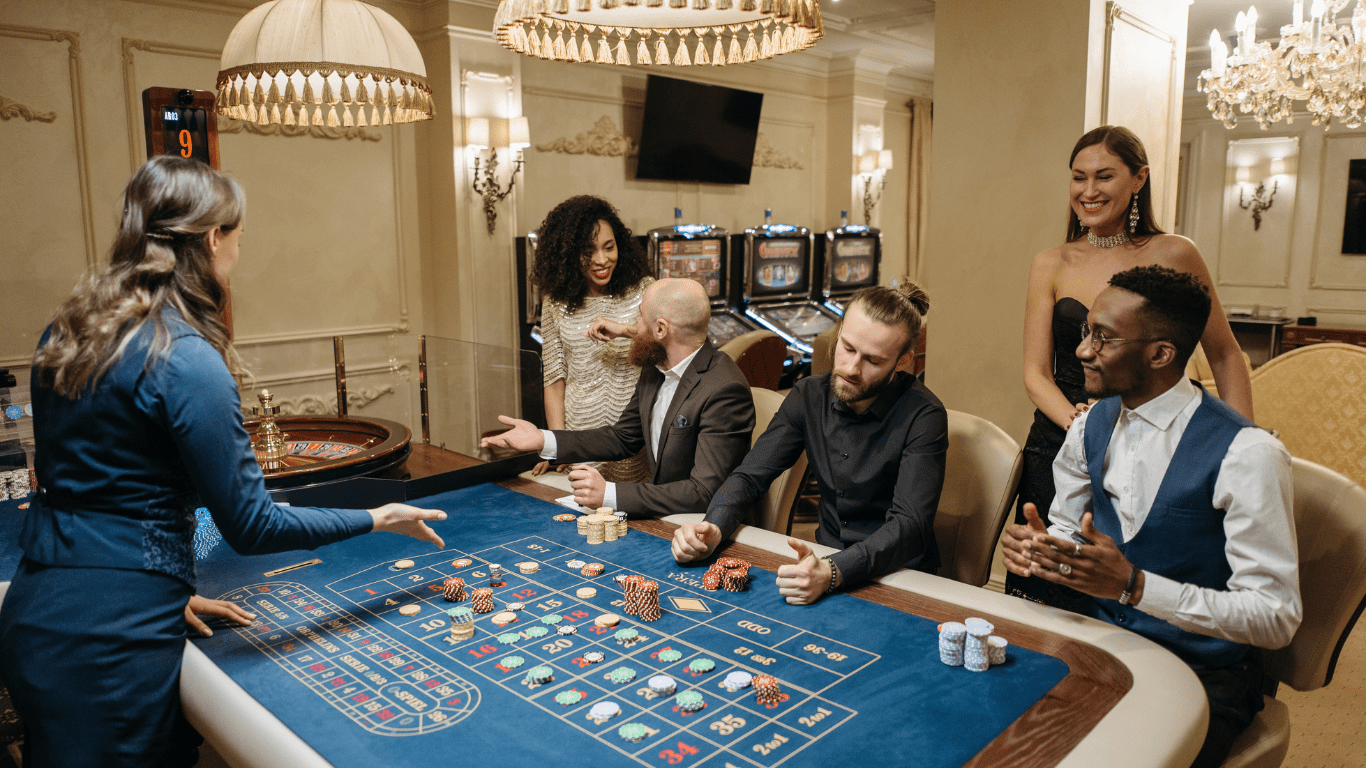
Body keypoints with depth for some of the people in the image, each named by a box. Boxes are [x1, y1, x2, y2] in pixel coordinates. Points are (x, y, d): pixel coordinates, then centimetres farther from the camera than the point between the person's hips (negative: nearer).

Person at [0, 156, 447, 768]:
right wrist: (378, 519, -5)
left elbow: (85, 483, 12)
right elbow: (252, 526, -16)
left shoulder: (67, 331, 6)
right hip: (110, 638, -8)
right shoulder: (187, 360, -20)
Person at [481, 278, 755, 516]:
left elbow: (704, 493, -28)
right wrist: (543, 440, 7)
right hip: (661, 513, 8)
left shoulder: (724, 390, -25)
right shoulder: (655, 369, 4)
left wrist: (609, 493, -30)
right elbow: (622, 438, 17)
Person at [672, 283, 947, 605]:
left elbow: (910, 525, -24)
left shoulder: (923, 416, -16)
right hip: (824, 563, 5)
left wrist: (832, 573, -41)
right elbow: (750, 476, 3)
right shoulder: (809, 395, -1)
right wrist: (714, 527, -19)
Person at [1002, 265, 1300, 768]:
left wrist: (1133, 585, -28)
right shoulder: (1091, 427, 1)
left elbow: (1276, 618, -17)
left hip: (1201, 674, -5)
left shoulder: (1245, 454, -18)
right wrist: (1038, 546, -10)